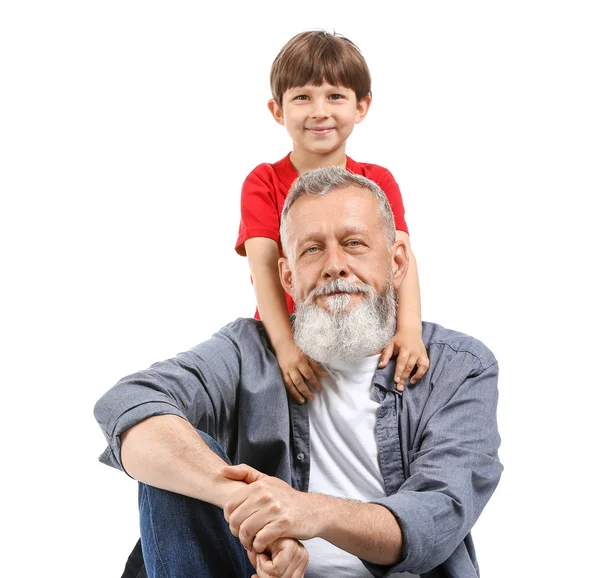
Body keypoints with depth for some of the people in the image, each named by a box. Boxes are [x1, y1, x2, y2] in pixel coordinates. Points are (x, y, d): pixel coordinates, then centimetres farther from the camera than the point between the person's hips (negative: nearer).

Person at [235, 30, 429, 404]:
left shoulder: (379, 182, 6)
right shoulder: (264, 184, 1)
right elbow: (263, 265, -14)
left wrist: (410, 330, -29)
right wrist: (286, 344, -31)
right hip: (287, 339, -2)